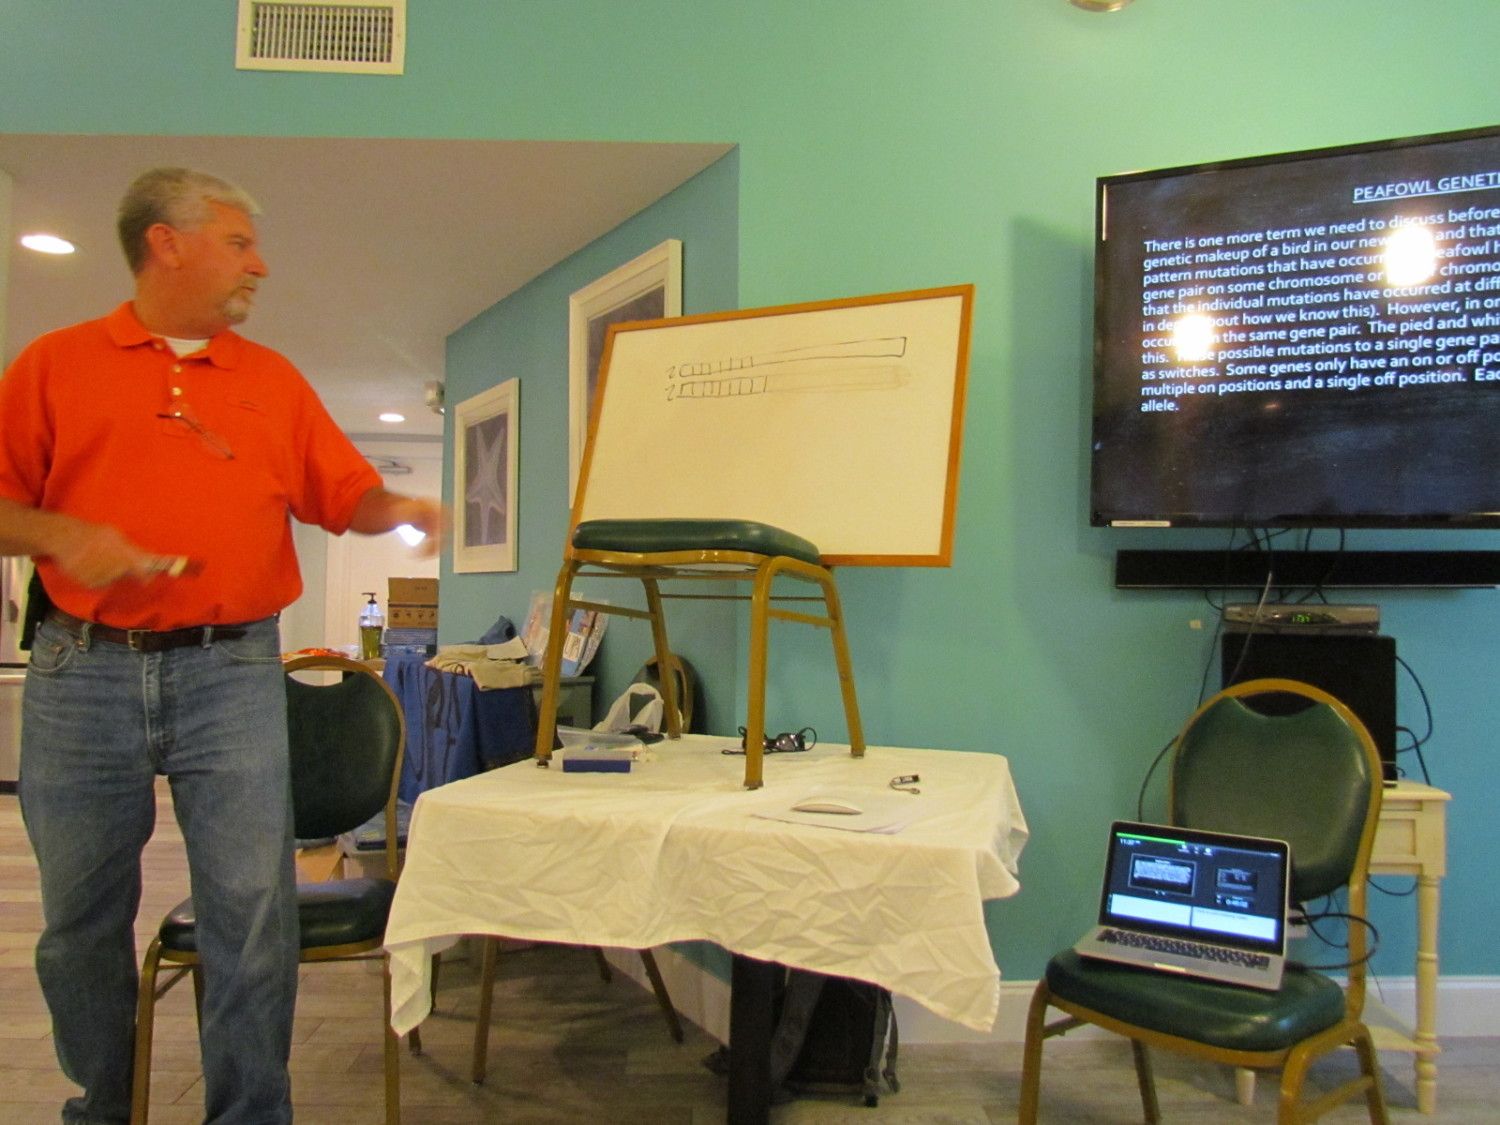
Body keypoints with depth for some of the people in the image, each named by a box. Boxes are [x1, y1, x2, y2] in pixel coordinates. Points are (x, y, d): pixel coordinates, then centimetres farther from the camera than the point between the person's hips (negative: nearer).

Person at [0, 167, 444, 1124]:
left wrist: (401, 511, -10)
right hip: (83, 675, 0)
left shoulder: (274, 380, 13)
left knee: (253, 910, -3)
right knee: (81, 919, 11)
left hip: (232, 670, 0)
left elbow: (348, 495, 10)